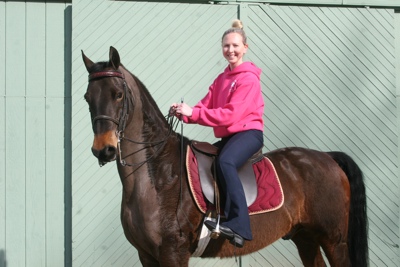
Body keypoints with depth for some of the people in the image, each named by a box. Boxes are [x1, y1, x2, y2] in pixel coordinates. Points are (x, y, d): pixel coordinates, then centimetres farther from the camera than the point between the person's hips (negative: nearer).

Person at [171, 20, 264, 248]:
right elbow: (206, 107, 8)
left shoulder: (248, 79, -10)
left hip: (248, 133, -10)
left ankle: (238, 226, -43)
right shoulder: (222, 79, 17)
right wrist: (184, 112, -14)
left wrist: (192, 113, -22)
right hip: (227, 136, 10)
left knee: (225, 161, -36)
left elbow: (229, 115, -19)